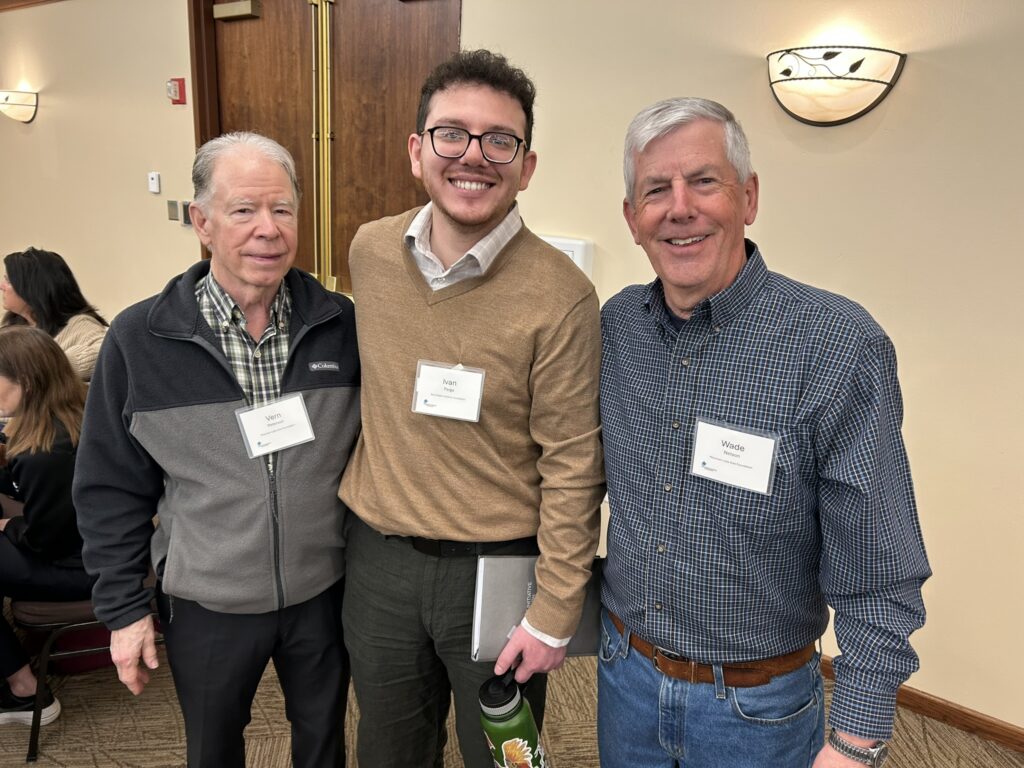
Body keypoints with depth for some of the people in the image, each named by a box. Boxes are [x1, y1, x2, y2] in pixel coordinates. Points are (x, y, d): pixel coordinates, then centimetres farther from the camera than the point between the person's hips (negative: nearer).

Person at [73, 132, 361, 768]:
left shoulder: (341, 325, -9)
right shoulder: (139, 340, -12)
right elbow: (112, 488, -4)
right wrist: (123, 608, -2)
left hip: (326, 594, 1)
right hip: (206, 607, 0)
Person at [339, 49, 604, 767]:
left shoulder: (559, 295, -20)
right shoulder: (370, 252, -4)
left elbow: (572, 469, -16)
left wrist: (555, 616, -11)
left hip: (497, 570, -4)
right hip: (378, 556, 5)